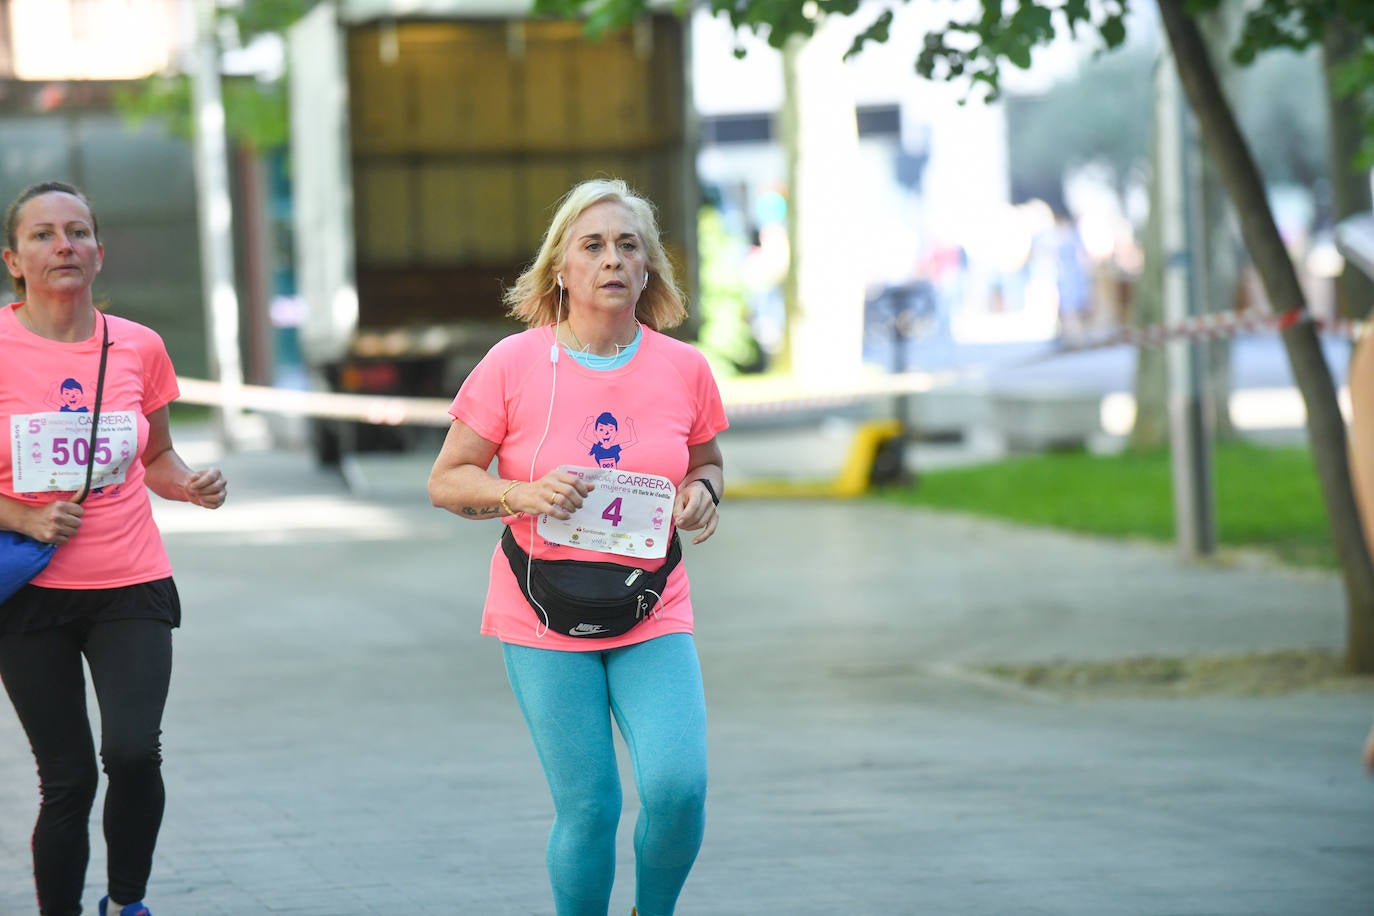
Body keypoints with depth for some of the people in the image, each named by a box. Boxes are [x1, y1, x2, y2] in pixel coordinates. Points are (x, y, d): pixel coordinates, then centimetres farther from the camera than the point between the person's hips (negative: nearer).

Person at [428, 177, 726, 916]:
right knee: (588, 808, -6)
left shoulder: (683, 368, 1)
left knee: (678, 787, -15)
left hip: (654, 618, 2)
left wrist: (703, 492, -5)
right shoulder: (513, 364, -6)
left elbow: (707, 463, 18)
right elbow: (446, 481, -1)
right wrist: (524, 496, -19)